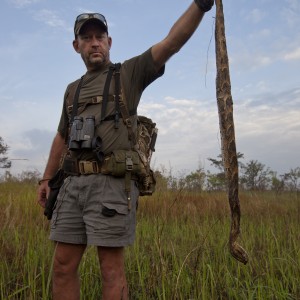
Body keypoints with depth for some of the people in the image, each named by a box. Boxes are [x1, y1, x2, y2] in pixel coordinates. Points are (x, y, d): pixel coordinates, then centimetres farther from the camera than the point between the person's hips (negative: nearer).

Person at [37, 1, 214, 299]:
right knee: (63, 266, 8)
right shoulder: (72, 90, 23)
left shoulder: (130, 72, 7)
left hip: (111, 183, -5)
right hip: (73, 182, 6)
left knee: (111, 268, -1)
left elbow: (172, 42, -6)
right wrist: (46, 178, 23)